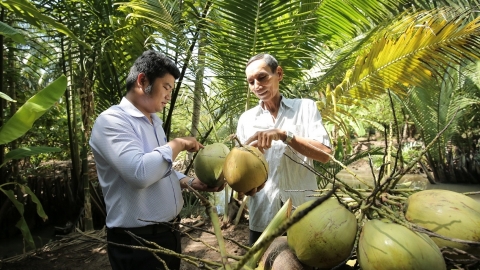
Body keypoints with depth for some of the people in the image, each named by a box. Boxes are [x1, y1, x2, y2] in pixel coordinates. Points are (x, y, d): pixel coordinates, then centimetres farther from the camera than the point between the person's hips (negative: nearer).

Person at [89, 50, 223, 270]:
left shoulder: (154, 122, 11)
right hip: (137, 241, -8)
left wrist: (192, 182, 3)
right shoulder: (111, 121, -17)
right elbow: (140, 173, -33)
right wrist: (177, 144, -19)